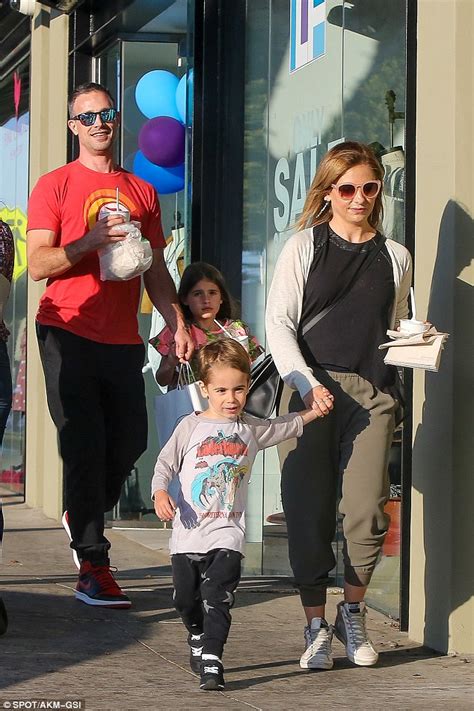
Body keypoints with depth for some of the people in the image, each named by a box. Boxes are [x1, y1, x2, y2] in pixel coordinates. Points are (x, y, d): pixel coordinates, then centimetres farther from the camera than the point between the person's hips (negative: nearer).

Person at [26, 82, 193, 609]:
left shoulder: (142, 192, 16)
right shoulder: (54, 186, 2)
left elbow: (155, 271, 17)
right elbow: (38, 265, -6)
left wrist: (177, 323, 3)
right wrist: (91, 240, -20)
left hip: (122, 338, 4)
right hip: (68, 333, -4)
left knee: (130, 442, 3)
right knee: (85, 445, -8)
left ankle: (82, 518, 32)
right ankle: (93, 569, -4)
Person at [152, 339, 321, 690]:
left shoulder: (251, 429, 9)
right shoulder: (191, 427, 1)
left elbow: (286, 426, 27)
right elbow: (165, 463, 2)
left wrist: (314, 412, 17)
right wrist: (160, 493, -15)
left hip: (227, 533, 0)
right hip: (188, 533, 0)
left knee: (217, 598, -15)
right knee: (187, 600, 11)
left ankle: (211, 662, -18)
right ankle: (199, 641, 38)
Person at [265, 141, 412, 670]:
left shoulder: (395, 258, 15)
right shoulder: (303, 248, 6)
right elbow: (278, 323, -1)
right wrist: (307, 384, -12)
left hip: (372, 393, 2)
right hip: (312, 388, -1)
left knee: (367, 512, -7)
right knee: (309, 512, -3)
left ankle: (353, 613, 16)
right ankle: (316, 626, 8)